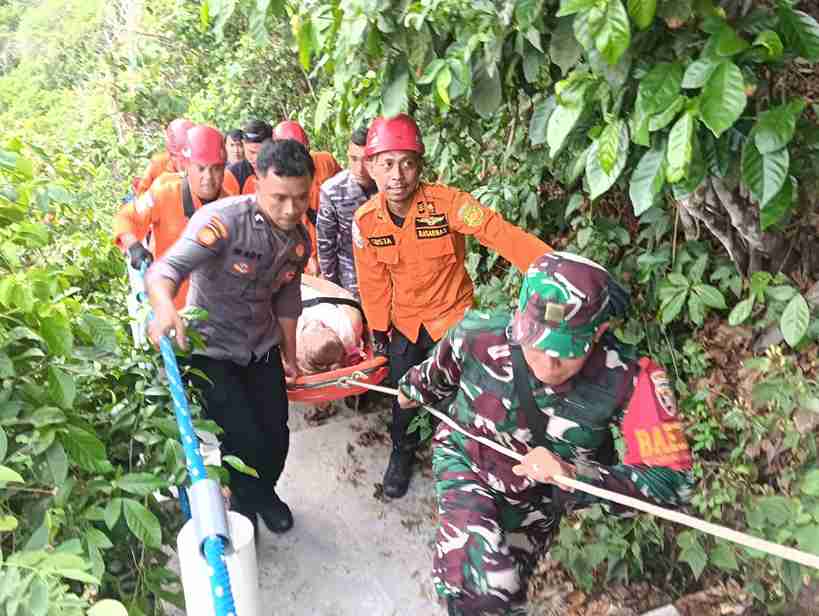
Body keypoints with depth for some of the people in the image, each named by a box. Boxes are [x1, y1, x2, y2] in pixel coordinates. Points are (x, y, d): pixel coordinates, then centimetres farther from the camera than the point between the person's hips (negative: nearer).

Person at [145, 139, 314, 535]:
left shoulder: (299, 241, -4)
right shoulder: (223, 220, -26)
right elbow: (167, 268, -35)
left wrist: (289, 354, 17)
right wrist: (165, 306, -57)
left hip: (262, 349, 6)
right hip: (211, 350, -5)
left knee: (276, 435, 8)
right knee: (244, 439, -8)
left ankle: (264, 492, 41)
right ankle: (244, 504, 24)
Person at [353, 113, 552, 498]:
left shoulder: (447, 203, -27)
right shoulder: (365, 220, -15)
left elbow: (502, 234, -36)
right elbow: (374, 281, -3)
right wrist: (379, 330, 5)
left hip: (453, 313, -3)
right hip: (404, 320, 3)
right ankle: (403, 453, 44)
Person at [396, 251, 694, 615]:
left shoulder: (629, 381, -33)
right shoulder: (479, 335, -31)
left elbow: (672, 481, -29)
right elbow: (439, 371, -7)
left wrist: (574, 474, -43)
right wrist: (412, 390, 15)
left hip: (538, 498, 2)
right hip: (466, 462, -2)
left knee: (506, 585, 27)